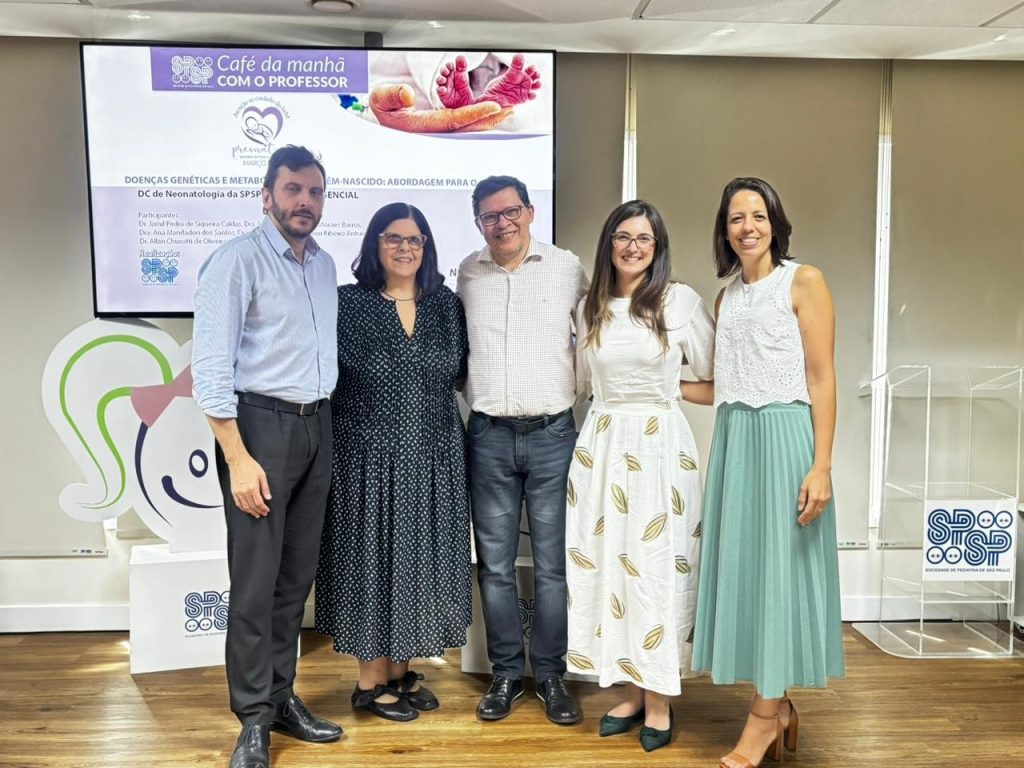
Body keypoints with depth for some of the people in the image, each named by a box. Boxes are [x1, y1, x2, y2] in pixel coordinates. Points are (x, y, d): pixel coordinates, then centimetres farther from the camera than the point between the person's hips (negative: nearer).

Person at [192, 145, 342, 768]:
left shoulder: (326, 265, 13)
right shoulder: (238, 260, -8)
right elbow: (210, 367, -13)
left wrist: (327, 430, 9)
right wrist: (238, 459, -18)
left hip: (317, 425, 6)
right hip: (262, 423, -6)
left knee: (298, 575, 12)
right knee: (256, 580, -1)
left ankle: (283, 696, 26)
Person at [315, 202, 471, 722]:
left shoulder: (446, 306, 6)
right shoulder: (346, 303, -4)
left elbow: (463, 373, 13)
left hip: (432, 458, 4)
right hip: (369, 456, -4)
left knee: (419, 559, 11)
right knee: (371, 558, 5)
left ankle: (401, 672, 28)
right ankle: (371, 682, 20)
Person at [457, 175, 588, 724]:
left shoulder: (567, 267, 3)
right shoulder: (468, 273, 9)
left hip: (552, 433, -2)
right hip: (489, 435, 2)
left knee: (552, 563, 4)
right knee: (495, 564, 7)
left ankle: (550, 674, 19)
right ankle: (506, 673, 22)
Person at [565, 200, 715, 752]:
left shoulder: (681, 301, -3)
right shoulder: (589, 307, 10)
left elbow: (719, 384, 0)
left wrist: (663, 388, 3)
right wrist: (626, 392, 9)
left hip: (659, 445, -4)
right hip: (601, 444, 4)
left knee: (657, 568, 1)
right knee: (608, 564, 7)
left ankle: (658, 703, 17)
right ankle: (632, 692, 23)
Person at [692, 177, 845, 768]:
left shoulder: (803, 281, -3)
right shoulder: (727, 297, 16)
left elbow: (822, 378, -9)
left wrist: (821, 466, -15)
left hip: (784, 436, -6)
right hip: (734, 439, 7)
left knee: (779, 566, 0)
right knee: (743, 564, 8)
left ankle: (767, 713, 13)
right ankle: (778, 706, 22)